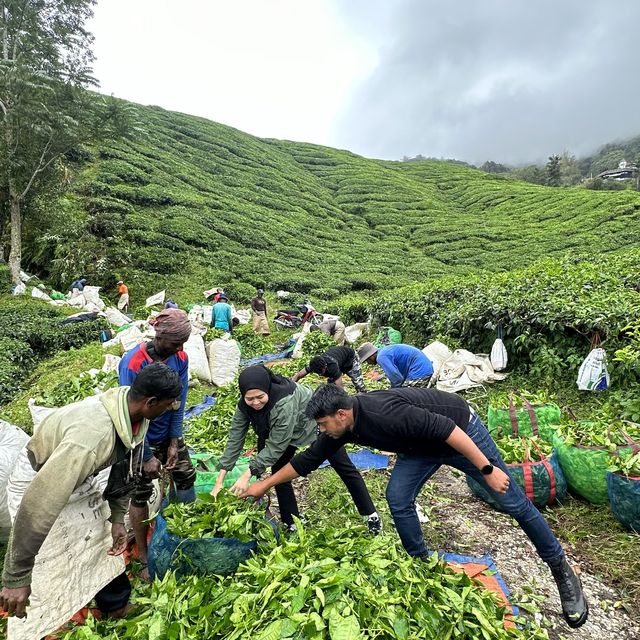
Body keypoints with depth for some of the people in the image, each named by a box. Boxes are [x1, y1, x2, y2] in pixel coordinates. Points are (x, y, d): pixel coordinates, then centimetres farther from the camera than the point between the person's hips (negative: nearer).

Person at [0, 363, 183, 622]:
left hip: (81, 471, 7)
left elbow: (125, 468, -7)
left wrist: (118, 518, -6)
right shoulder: (92, 436, -46)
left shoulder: (133, 411, -21)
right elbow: (39, 505, -43)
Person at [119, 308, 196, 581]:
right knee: (141, 495, 5)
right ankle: (144, 558, 23)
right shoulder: (133, 363, -27)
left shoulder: (179, 357, -14)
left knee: (186, 478, 9)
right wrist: (147, 458, -17)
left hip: (169, 432, 5)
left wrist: (174, 443, -8)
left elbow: (179, 403, -8)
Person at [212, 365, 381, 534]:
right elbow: (235, 438, -18)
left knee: (344, 468, 7)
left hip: (317, 421, -5)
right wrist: (220, 479, -21)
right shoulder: (245, 405, -24)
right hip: (290, 429, 6)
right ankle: (292, 523, 17)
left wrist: (248, 474, -38)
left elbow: (276, 445, -39)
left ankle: (371, 515, 23)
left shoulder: (285, 401, -45)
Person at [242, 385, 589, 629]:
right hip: (422, 447, 7)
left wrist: (487, 469, -32)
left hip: (461, 431, -7)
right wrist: (264, 484, 3)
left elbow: (447, 428, -36)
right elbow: (306, 460, -1)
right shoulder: (341, 429, -12)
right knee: (398, 500, -4)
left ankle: (561, 570, 20)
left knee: (512, 500, 1)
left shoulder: (383, 412, -38)